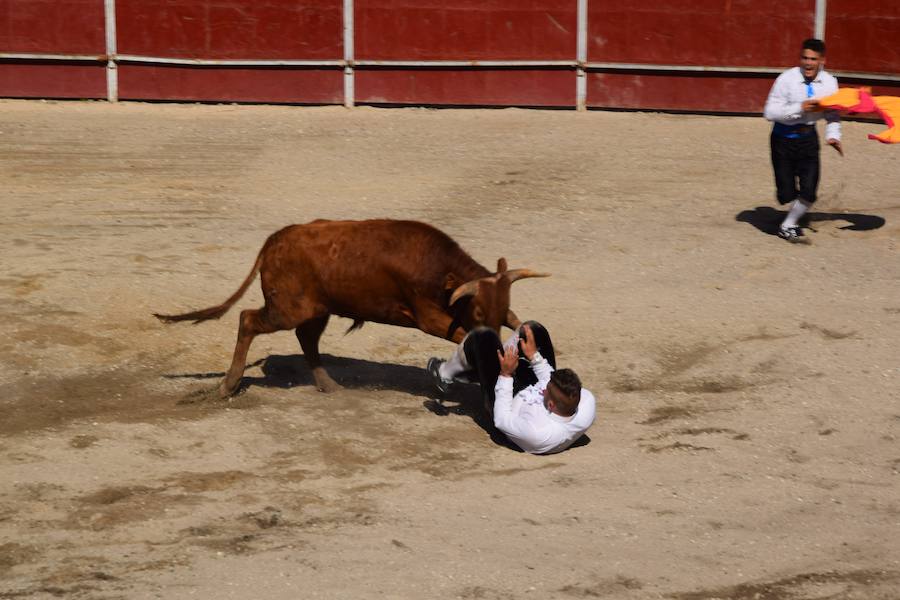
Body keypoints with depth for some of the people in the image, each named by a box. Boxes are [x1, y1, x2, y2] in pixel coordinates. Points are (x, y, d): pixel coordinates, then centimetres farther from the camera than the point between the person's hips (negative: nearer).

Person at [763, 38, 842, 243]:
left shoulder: (829, 82, -4)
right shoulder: (787, 79, -17)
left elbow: (832, 113, 9)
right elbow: (770, 112, -18)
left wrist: (833, 135, -8)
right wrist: (799, 108, -26)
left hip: (808, 137, 3)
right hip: (784, 139, -3)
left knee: (809, 191, -5)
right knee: (786, 191, 0)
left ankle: (788, 226, 18)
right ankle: (790, 224, 33)